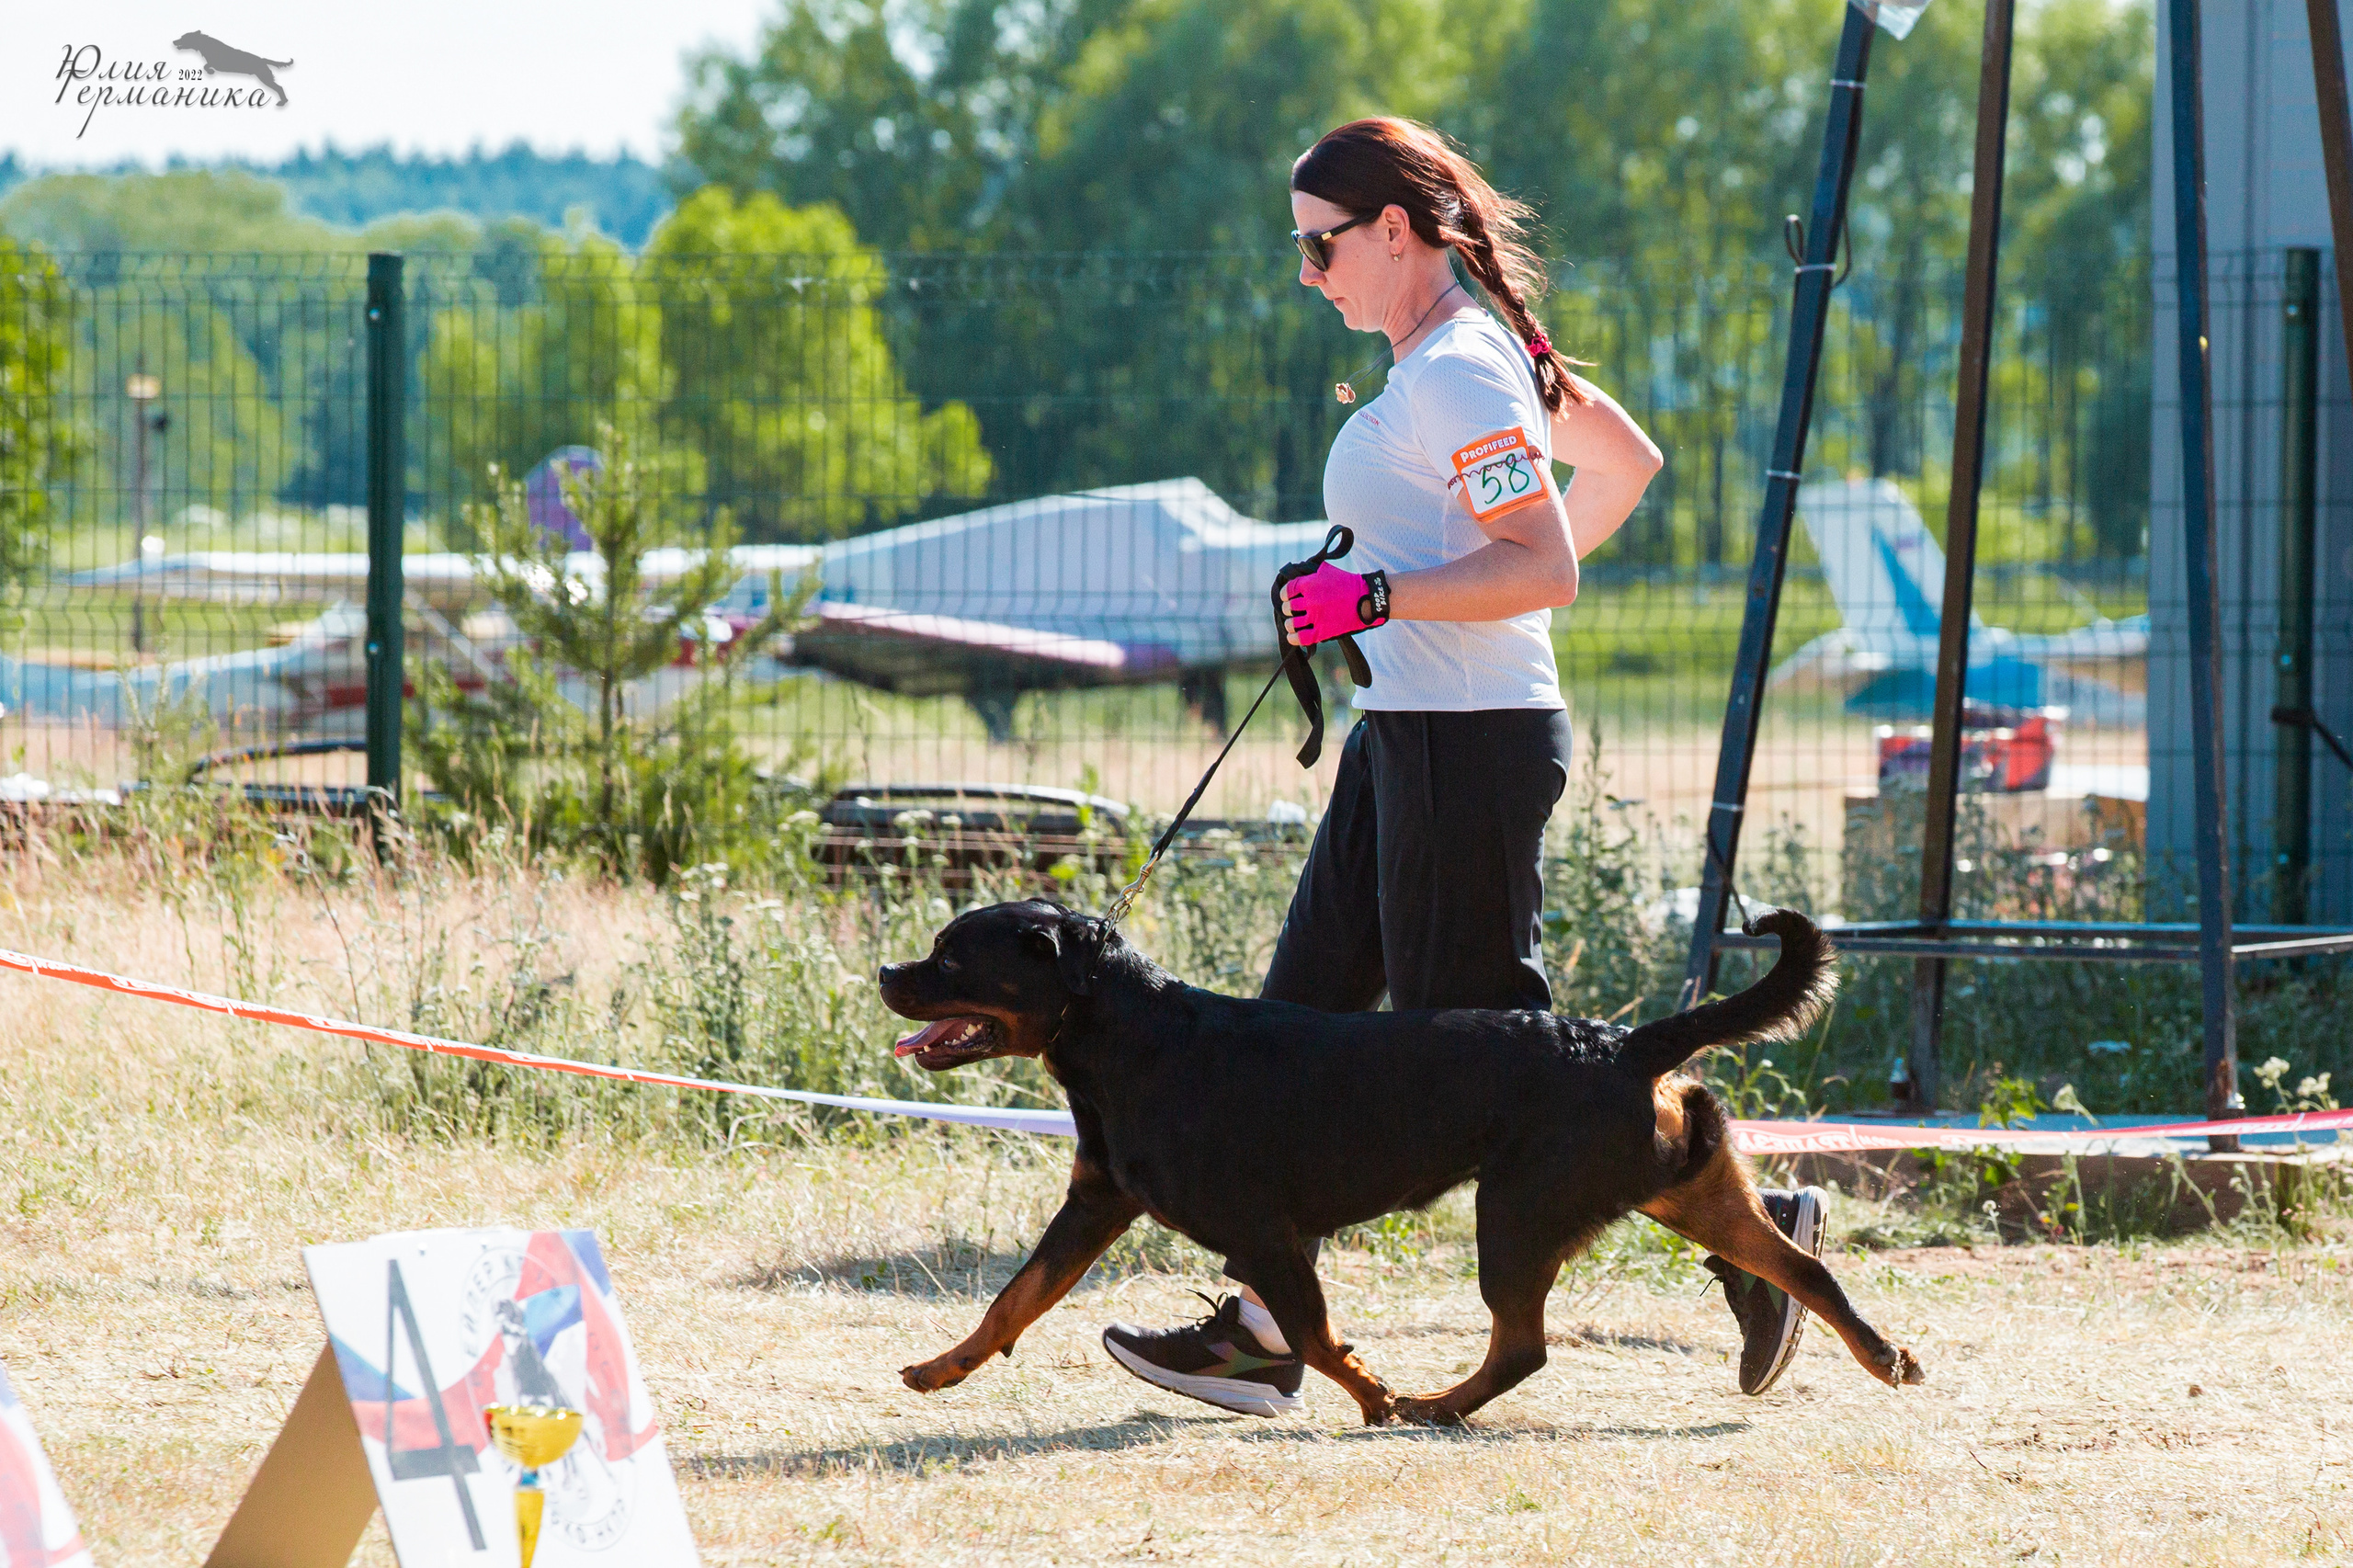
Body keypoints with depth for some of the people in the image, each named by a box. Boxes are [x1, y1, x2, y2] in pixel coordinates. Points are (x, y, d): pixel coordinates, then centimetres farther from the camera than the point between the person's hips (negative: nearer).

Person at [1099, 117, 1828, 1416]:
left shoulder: (1455, 377, -17)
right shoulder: (1473, 353, 14)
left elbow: (1544, 570, -24)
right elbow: (1628, 462, 24)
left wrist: (1375, 597, -23)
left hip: (1468, 741, -11)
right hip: (1402, 736, 11)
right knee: (1307, 1016, 7)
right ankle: (1262, 1333, 7)